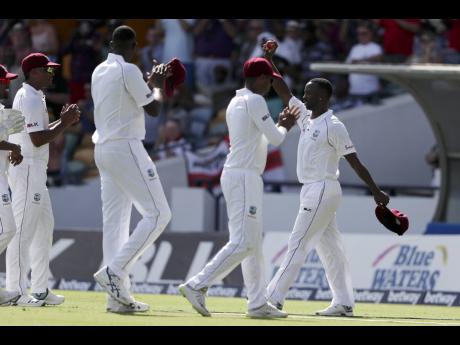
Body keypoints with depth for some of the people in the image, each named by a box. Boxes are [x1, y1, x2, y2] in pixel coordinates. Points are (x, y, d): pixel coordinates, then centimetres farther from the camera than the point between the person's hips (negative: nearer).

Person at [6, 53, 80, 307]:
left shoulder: (29, 97, 17)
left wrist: (63, 121, 11)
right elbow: (38, 139, -21)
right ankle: (15, 292, -9)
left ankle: (40, 290, 17)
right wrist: (64, 123, -12)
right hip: (28, 169, -11)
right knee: (23, 229, -9)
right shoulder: (31, 99, -15)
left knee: (44, 227, 14)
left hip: (35, 170, 11)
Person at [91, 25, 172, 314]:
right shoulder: (128, 71, -12)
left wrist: (150, 82, 28)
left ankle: (118, 297, 3)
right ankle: (114, 271, -16)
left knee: (115, 220, 6)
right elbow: (154, 109, -8)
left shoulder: (100, 72, 13)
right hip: (126, 148, -9)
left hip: (103, 150, 9)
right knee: (158, 214, -6)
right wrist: (157, 86, 9)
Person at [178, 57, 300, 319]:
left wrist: (280, 124, 21)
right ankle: (197, 286, -18)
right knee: (242, 243, -13)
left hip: (241, 176, 10)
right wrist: (285, 127, 10)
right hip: (244, 177, -10)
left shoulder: (235, 103, 17)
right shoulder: (255, 101, -11)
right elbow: (275, 138, -11)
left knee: (254, 243, 10)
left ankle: (258, 303, 11)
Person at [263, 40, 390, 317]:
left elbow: (354, 161, -14)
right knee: (329, 246, 8)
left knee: (299, 243, -9)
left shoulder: (334, 126, -13)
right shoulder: (306, 116, 10)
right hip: (312, 190, 9)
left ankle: (274, 298, -11)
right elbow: (283, 90, 15)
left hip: (323, 190, -9)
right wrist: (269, 61, 7)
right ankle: (343, 302, 10)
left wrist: (376, 191, -14)